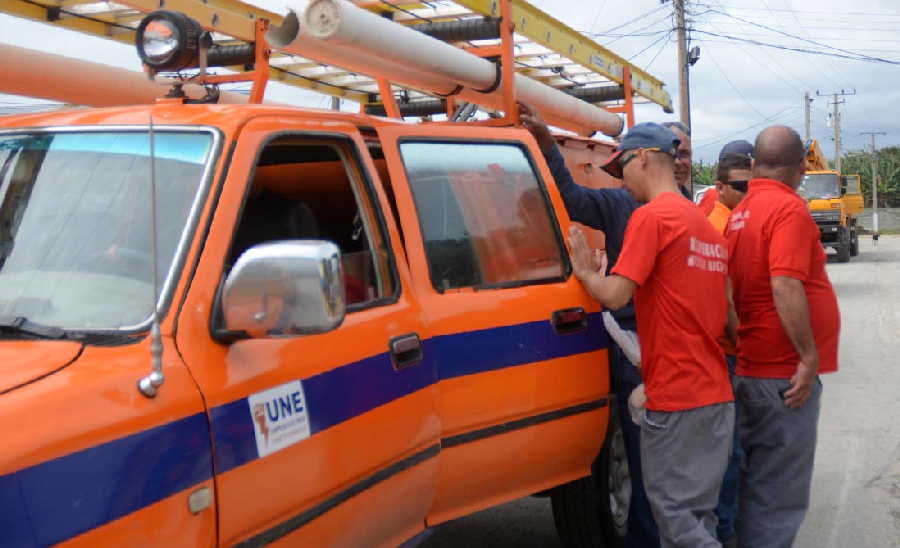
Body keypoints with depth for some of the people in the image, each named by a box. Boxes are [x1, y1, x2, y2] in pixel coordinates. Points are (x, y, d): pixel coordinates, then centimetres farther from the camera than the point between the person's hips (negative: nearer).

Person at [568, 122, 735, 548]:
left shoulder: (650, 217, -11)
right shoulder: (705, 224, 17)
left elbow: (615, 295, -18)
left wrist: (583, 269, 0)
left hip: (675, 398, -9)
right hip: (716, 394, 9)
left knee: (674, 509, -1)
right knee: (697, 512, 13)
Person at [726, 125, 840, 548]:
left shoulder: (741, 212, 10)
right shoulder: (789, 208, -14)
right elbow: (786, 286, -25)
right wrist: (809, 356, -21)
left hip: (751, 367, 8)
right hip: (785, 372, -8)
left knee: (757, 481, 19)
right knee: (779, 494, 0)